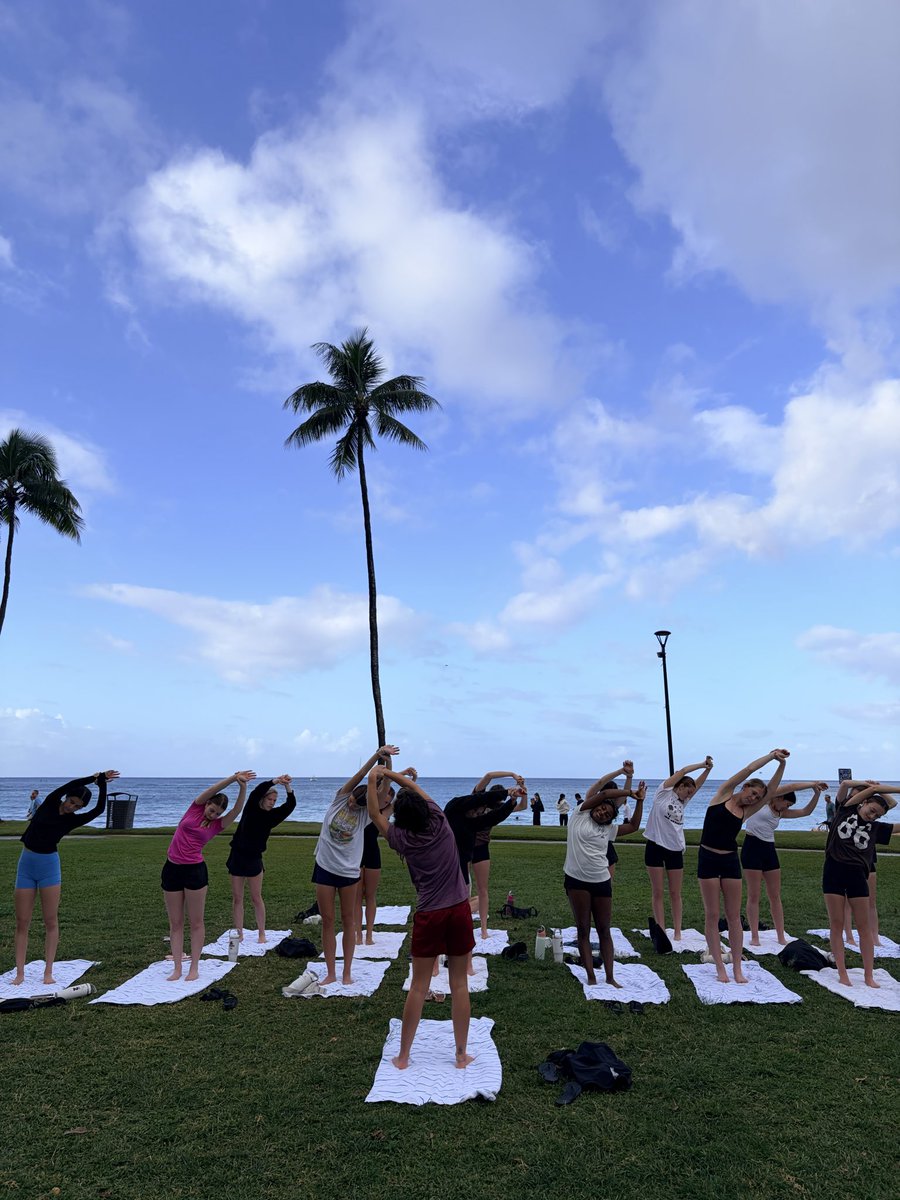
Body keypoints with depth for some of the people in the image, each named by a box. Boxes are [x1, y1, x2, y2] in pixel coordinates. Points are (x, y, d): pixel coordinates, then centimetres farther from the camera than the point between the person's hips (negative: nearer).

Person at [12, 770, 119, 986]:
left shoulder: (72, 820, 0)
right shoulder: (49, 803, -2)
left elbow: (99, 809, -14)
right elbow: (70, 785, -18)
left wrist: (102, 784, -15)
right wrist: (94, 777, -16)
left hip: (50, 865, 0)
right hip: (26, 864, 0)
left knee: (51, 921, 0)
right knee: (22, 922, 3)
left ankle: (48, 972, 7)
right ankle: (20, 973, 10)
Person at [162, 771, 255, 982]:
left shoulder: (217, 825, 1)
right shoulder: (195, 808, 2)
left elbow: (238, 809, -13)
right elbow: (212, 789, -11)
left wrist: (243, 786, -28)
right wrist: (233, 777, -24)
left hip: (195, 870, -1)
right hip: (172, 869, 1)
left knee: (196, 922, 4)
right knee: (175, 923, 8)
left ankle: (194, 968, 13)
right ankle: (177, 968, 16)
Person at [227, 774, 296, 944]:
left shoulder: (272, 815, 0)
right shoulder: (251, 809, -5)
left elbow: (291, 805, -11)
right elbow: (256, 791, -22)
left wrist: (287, 787, -27)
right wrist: (275, 781, -35)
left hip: (254, 859, 1)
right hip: (237, 856, -1)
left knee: (256, 898, 4)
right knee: (237, 898, 6)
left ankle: (262, 933, 12)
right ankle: (239, 934, 15)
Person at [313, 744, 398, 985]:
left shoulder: (366, 814, -6)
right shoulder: (339, 798, -6)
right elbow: (359, 776, -20)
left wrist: (385, 761, -30)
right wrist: (376, 755, -33)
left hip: (349, 871, -1)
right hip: (325, 867, 1)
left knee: (348, 921, 8)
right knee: (327, 920, 6)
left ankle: (347, 972, 18)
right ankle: (330, 973, 15)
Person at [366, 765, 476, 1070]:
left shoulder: (404, 839, -7)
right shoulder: (440, 822, -4)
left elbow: (375, 814, 7)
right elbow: (416, 788, 10)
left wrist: (373, 779, 11)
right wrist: (389, 773, 14)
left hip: (429, 916, -2)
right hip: (459, 910, 2)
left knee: (419, 987, 9)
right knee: (459, 985, 10)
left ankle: (403, 1056, 18)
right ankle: (462, 1054, 18)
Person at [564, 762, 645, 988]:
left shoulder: (609, 830, 10)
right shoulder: (580, 815, -1)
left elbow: (633, 826, 12)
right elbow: (603, 793, -8)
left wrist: (639, 800, 6)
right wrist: (629, 792, -2)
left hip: (602, 882, 4)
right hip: (577, 880, -3)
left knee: (604, 931, 8)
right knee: (583, 930, 4)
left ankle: (610, 977, 15)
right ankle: (591, 977, 10)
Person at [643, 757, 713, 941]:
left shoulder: (683, 802, 14)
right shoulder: (663, 792, -1)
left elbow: (699, 783, 6)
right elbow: (682, 771, -4)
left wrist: (708, 769, -6)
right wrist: (702, 764, 0)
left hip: (675, 850, 5)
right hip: (655, 846, -5)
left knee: (675, 893, 8)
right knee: (657, 892, 3)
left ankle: (677, 932, 15)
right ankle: (661, 931, 9)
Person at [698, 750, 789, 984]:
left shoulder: (746, 812, 8)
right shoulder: (723, 794, -1)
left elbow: (771, 790, -1)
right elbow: (749, 769, -7)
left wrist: (782, 765, -8)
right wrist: (771, 755, -4)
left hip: (730, 861, 4)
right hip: (708, 859, -4)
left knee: (734, 916, 6)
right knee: (712, 916, 2)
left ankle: (737, 968, 14)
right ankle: (720, 967, 11)